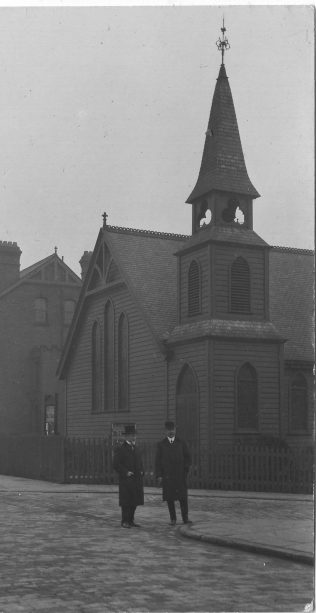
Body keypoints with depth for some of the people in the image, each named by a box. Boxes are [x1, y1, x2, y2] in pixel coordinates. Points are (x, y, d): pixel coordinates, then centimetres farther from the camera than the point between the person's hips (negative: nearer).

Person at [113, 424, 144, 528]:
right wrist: (126, 472, -17)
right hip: (126, 480, -7)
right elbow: (116, 465, -10)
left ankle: (131, 520, 19)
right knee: (126, 501, -3)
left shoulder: (136, 449, 16)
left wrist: (141, 472, 9)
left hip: (136, 480, 7)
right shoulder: (121, 449, -7)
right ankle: (124, 521, 5)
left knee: (134, 501, 9)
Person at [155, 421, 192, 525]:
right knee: (169, 498, 0)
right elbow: (157, 461, 4)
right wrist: (158, 475, -4)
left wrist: (185, 469, -2)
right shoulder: (161, 444, 6)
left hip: (180, 475, 0)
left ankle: (185, 518, 6)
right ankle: (173, 519, 9)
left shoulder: (181, 443, 9)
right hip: (167, 476, 0)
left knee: (183, 497, -3)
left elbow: (188, 458, 13)